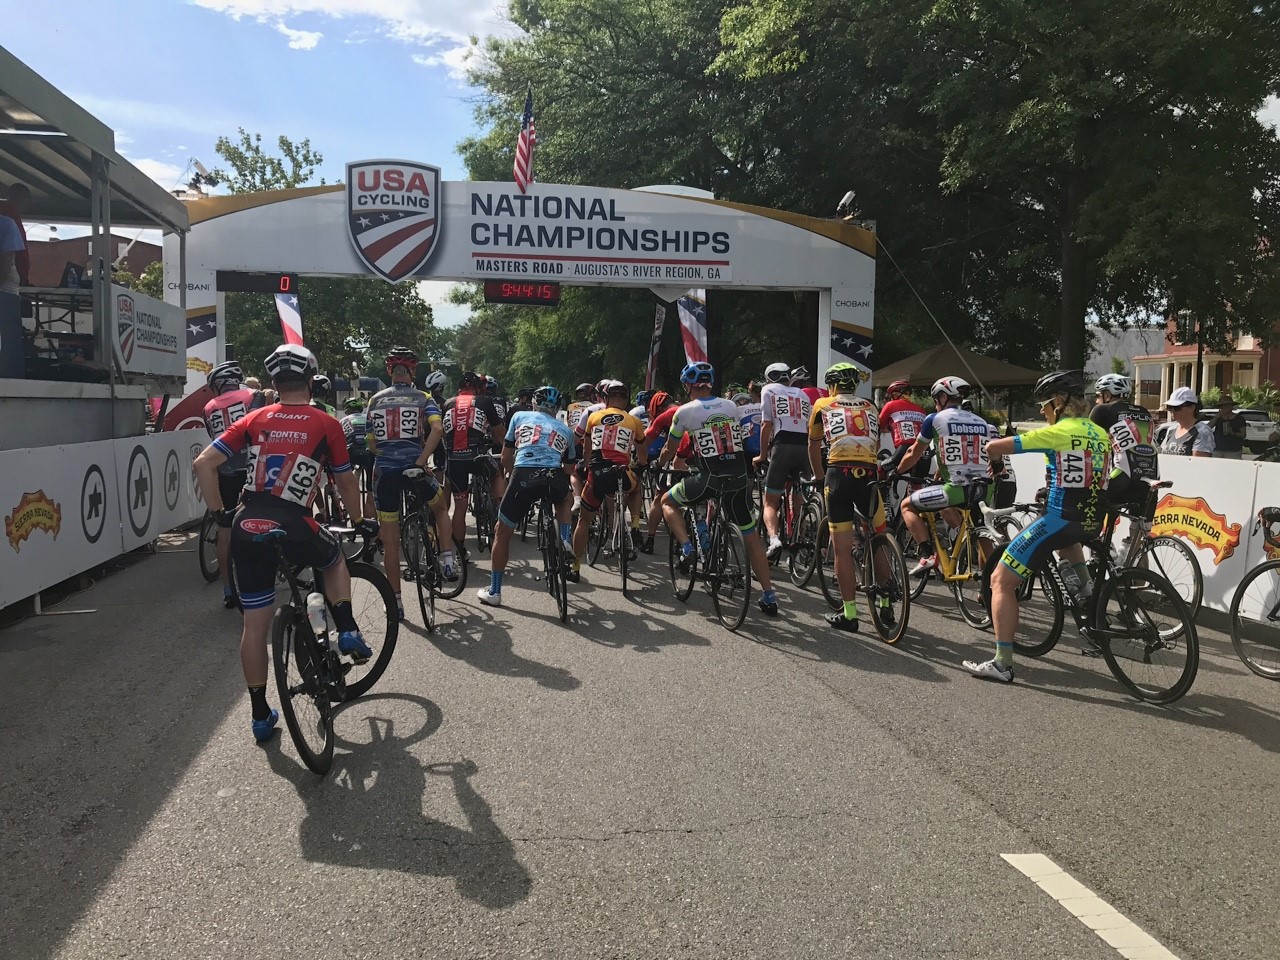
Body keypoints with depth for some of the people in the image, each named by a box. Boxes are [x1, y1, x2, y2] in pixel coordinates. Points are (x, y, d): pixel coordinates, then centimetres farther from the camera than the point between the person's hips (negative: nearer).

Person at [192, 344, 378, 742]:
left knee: (254, 623, 13)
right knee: (335, 559, 32)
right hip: (293, 527, -3)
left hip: (247, 527, 3)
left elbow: (203, 463, 4)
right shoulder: (326, 425, 3)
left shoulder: (255, 420, 11)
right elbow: (346, 484, 12)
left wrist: (219, 512, 14)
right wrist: (359, 522, 28)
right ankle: (347, 632, 20)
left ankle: (260, 715, 22)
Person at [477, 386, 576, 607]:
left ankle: (494, 592, 19)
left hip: (523, 475, -1)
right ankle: (565, 541, 18)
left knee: (502, 533, 16)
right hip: (555, 478, 1)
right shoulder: (565, 430, 28)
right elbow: (569, 467, 32)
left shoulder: (520, 416, 24)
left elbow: (506, 458, 23)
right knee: (566, 497, 40)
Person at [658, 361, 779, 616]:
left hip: (710, 478, -4)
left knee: (668, 502, 22)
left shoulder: (685, 411, 2)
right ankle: (769, 597, 14)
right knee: (751, 537, 14)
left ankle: (687, 549, 1)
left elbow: (669, 449, 13)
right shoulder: (731, 406, 12)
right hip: (739, 477, 4)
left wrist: (658, 464, 34)